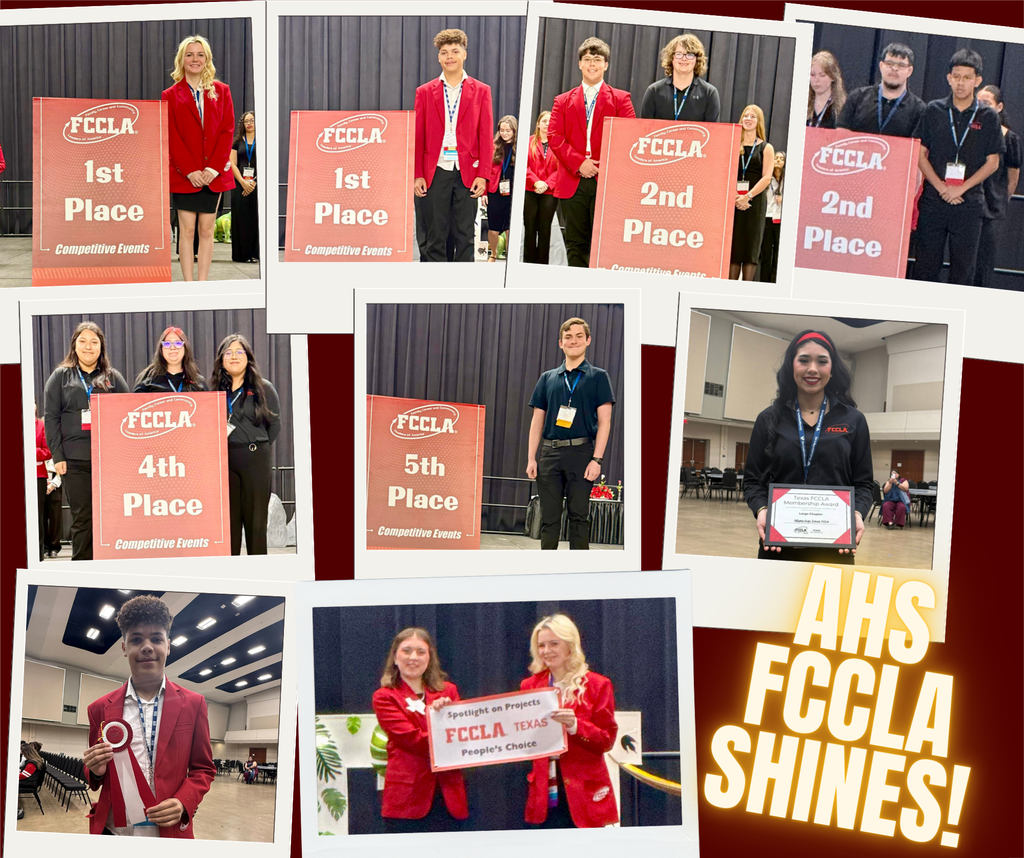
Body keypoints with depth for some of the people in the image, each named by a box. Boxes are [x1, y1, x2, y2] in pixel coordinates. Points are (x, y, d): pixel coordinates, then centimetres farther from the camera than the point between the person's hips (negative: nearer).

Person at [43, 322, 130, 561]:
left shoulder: (113, 377, 12)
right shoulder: (61, 376, 10)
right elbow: (51, 417, 5)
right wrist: (57, 455, -4)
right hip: (75, 460, -1)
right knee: (82, 518, 1)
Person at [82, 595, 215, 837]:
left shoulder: (193, 704, 0)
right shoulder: (101, 709, 3)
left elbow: (202, 769, 5)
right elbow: (95, 779, 13)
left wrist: (183, 803, -13)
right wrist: (96, 771, -10)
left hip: (170, 832, -1)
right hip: (112, 832, 1)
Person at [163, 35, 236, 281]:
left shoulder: (221, 91, 9)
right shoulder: (171, 95, 5)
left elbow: (227, 131, 2)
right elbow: (171, 137, -1)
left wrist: (213, 168, -9)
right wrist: (190, 171, -12)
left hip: (214, 174, 2)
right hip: (183, 175, -1)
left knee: (207, 230, 3)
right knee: (187, 230, -2)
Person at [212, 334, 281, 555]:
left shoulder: (264, 388, 1)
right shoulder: (217, 390, 10)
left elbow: (274, 425, 2)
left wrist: (257, 446, 0)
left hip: (255, 461, -3)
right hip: (224, 460, 3)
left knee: (255, 518, 2)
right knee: (228, 518, 5)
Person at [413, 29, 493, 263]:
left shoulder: (481, 91, 7)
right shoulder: (425, 92, 9)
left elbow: (485, 137, 3)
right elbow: (417, 137, 7)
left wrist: (483, 175, -6)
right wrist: (417, 175, -2)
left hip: (467, 173, 0)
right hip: (435, 172, 1)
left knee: (465, 236, 3)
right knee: (434, 238, 3)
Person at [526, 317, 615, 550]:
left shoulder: (598, 377, 6)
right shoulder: (547, 378, 14)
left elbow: (604, 422, -1)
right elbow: (537, 420, 13)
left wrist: (597, 459, -11)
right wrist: (531, 458, 4)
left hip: (581, 453, -3)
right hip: (549, 453, 3)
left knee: (579, 516, -1)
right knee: (549, 517, 4)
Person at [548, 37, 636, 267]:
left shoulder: (620, 99, 10)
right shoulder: (563, 101, 16)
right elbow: (554, 136, 3)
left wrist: (603, 165, -12)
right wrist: (578, 163, -10)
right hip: (572, 183, 2)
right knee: (576, 244, 5)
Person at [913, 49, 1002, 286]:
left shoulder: (988, 116, 3)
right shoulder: (934, 110, 5)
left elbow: (992, 162, 3)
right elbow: (920, 154, 4)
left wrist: (961, 188, -9)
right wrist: (941, 187, -8)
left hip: (969, 202, 0)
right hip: (933, 198, 0)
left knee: (963, 269, 2)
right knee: (925, 265, 3)